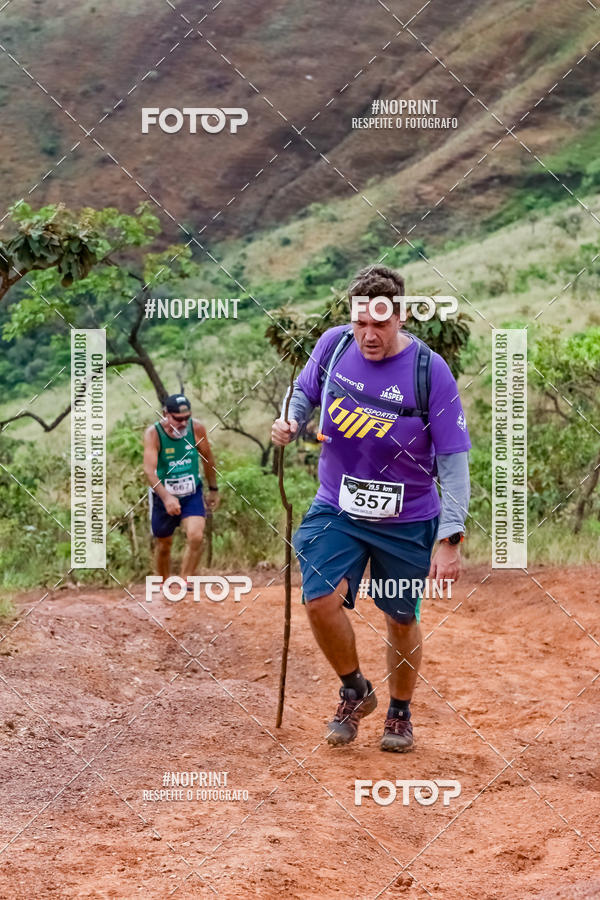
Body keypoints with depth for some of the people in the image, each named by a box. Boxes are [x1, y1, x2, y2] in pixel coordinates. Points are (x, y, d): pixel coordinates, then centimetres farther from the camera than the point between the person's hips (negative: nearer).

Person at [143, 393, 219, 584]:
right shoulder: (153, 433, -20)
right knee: (164, 544, 13)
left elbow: (207, 458, 5)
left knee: (196, 536, -21)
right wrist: (166, 497, -44)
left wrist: (213, 489, 12)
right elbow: (149, 470, -31)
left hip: (192, 493, 1)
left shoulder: (196, 428, -13)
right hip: (163, 495, -1)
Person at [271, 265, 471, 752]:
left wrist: (450, 538, -21)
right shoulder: (333, 345, -7)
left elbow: (453, 461, -15)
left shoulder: (430, 370, -17)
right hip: (337, 508, 2)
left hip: (407, 521, -2)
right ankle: (356, 692, 13)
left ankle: (400, 713, 36)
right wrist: (291, 423, -9)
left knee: (402, 619, 9)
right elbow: (305, 391, 14)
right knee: (321, 601, -15)